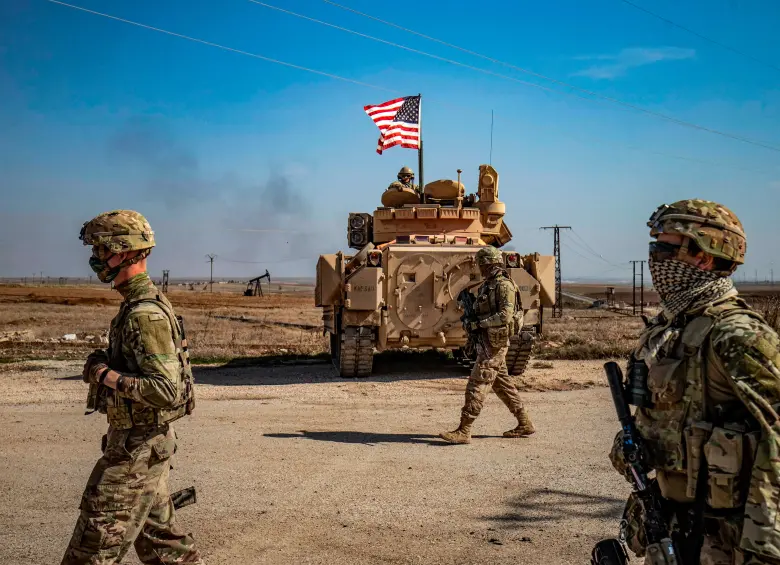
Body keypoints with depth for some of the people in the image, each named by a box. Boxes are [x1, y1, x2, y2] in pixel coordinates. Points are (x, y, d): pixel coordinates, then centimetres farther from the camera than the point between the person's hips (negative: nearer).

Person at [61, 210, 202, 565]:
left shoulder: (145, 314, -22)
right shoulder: (139, 304, 10)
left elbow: (166, 390, -28)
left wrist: (106, 375, -21)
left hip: (138, 446, -10)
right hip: (146, 442, 10)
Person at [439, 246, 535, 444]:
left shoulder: (504, 285, -15)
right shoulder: (487, 285, 15)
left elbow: (505, 315, -23)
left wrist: (478, 324, -22)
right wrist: (473, 321, 7)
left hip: (495, 343, -10)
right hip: (486, 341, 10)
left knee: (477, 385, -10)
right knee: (503, 384, 15)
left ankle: (464, 431, -8)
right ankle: (524, 424, 24)